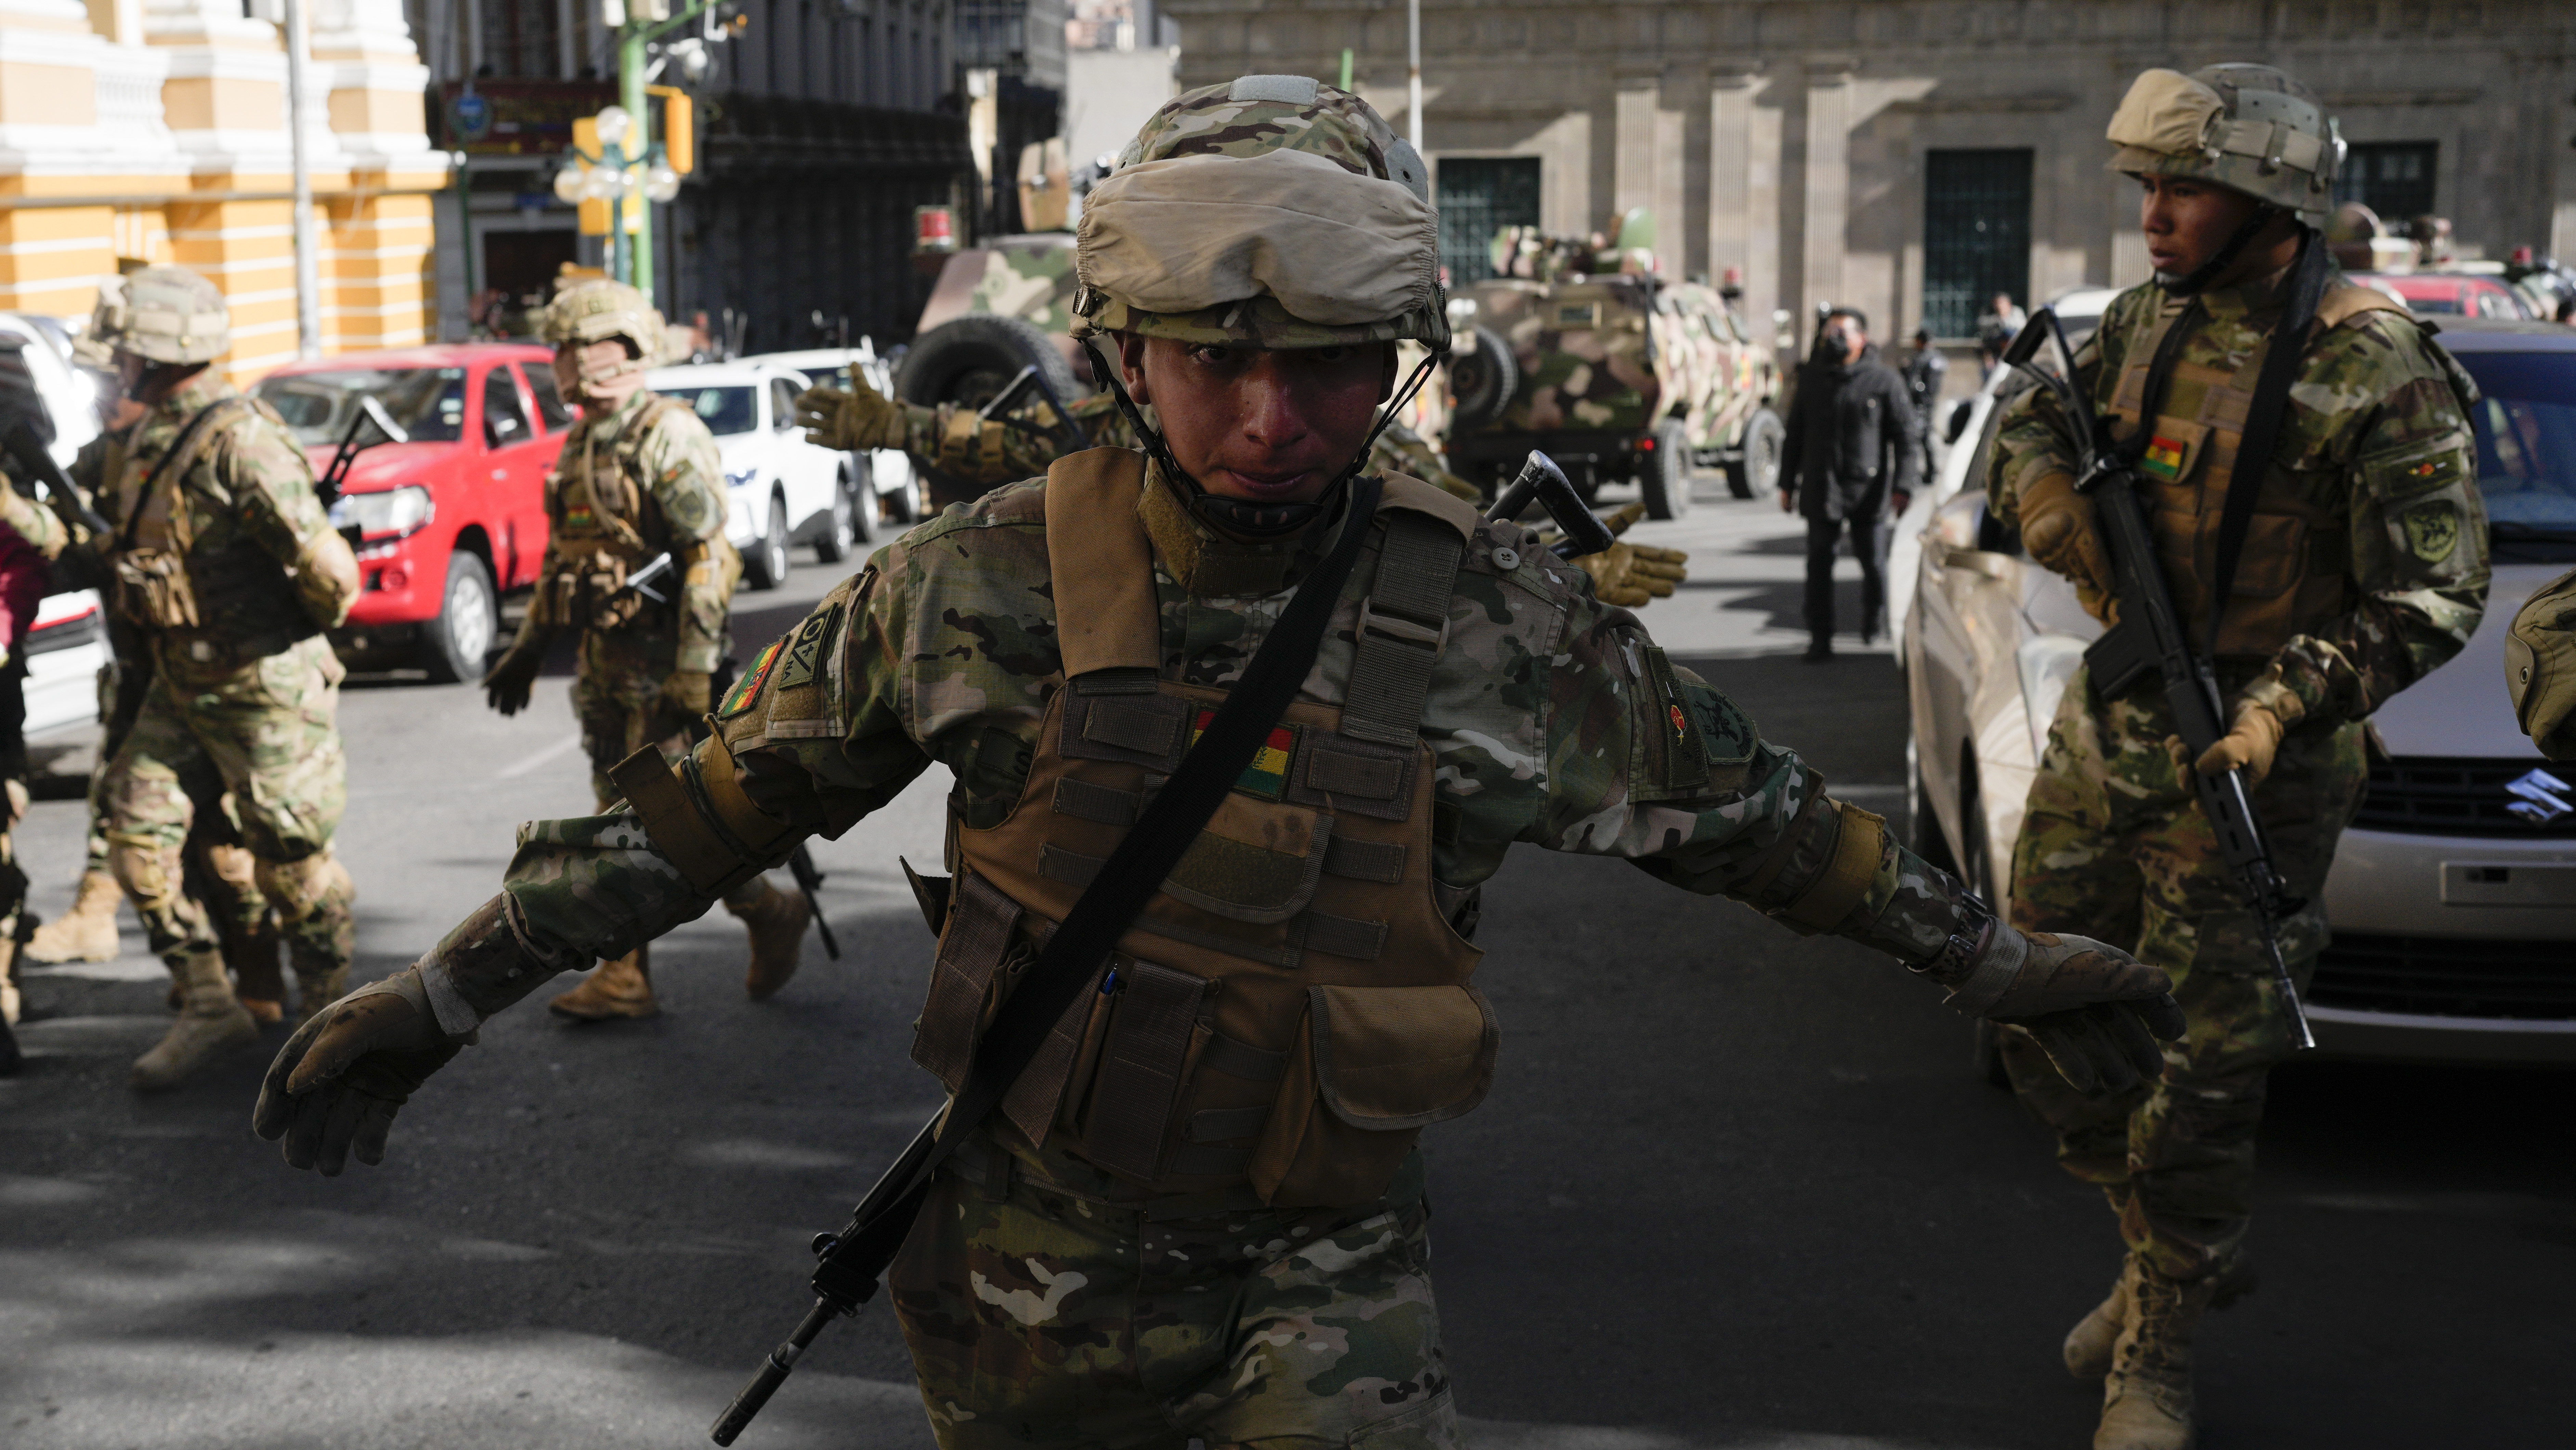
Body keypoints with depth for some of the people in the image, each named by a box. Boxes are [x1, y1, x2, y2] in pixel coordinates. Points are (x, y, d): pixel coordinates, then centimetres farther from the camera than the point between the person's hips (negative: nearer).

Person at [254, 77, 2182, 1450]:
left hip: (1326, 1276, 0)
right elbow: (720, 800, -2)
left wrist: (1991, 956, 9)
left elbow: (1749, 814, 3)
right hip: (1033, 1260, 1)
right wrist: (446, 995, -1)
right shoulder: (990, 581, -11)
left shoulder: (1494, 615, -9)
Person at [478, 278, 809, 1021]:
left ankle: (771, 912, 13)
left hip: (662, 659, -8)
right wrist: (528, 647, 21)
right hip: (604, 660, 9)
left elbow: (710, 559, -19)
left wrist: (695, 672, -23)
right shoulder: (582, 444, 14)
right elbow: (561, 557, 23)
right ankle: (626, 977, 12)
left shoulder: (668, 437, -13)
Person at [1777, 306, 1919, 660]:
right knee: (1819, 564, 0)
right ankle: (1820, 638, 6)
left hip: (1869, 491, -3)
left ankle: (1873, 624, 29)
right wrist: (1787, 484, 14)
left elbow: (1907, 437, -1)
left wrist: (1902, 486, -10)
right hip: (1820, 491, 3)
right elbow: (1796, 434, 17)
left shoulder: (1884, 381, -2)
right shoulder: (1812, 377, 10)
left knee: (1874, 564, 4)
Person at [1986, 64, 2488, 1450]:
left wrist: (2286, 703, -25)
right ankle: (2178, 1253, 36)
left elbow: (2431, 598, -14)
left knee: (2198, 1070, 0)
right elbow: (2025, 432, 17)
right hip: (2102, 731, 7)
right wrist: (2049, 492, -7)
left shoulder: (2375, 372, -15)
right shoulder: (2149, 319, 4)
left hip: (2245, 761, -6)